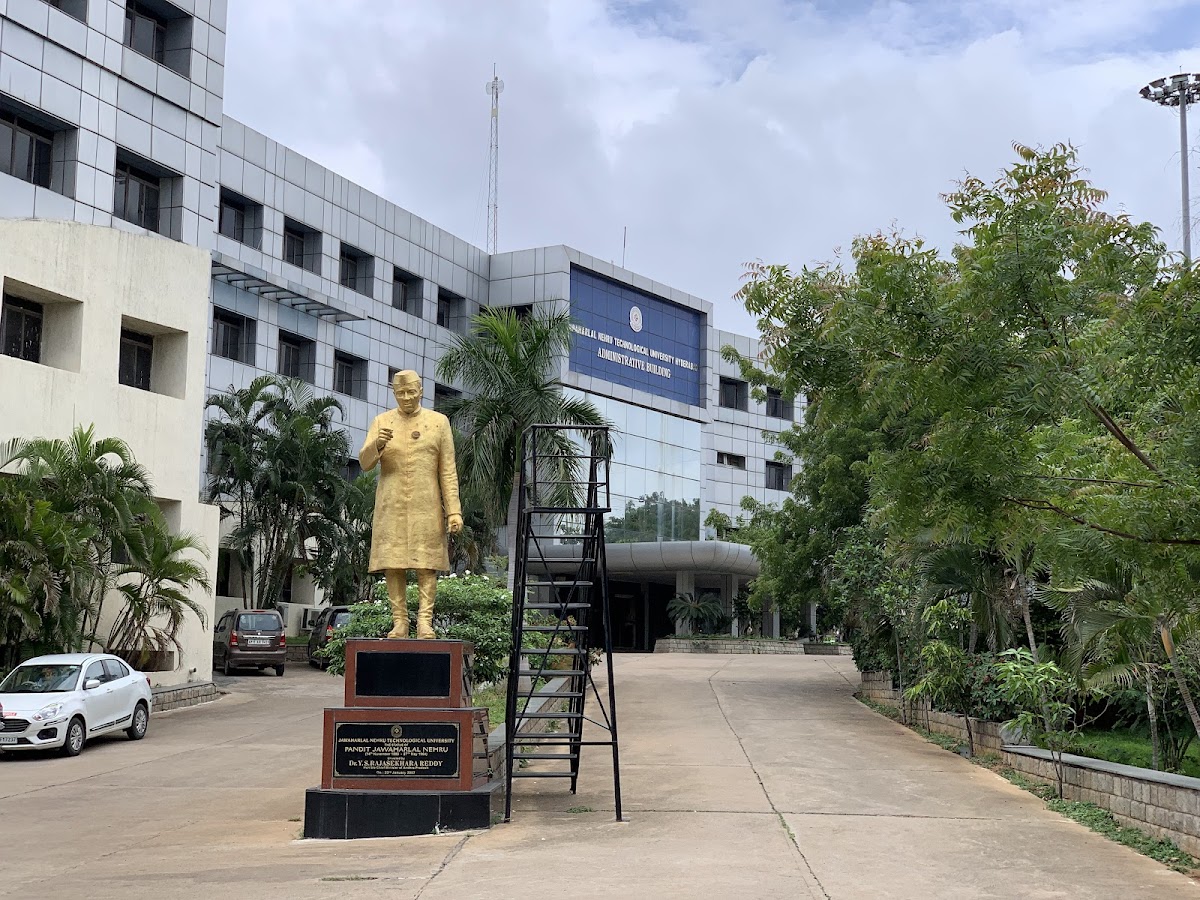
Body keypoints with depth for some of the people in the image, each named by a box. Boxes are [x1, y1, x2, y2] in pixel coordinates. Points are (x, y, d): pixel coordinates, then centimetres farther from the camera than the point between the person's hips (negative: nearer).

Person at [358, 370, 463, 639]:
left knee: (426, 563, -6)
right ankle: (399, 623, 3)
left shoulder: (439, 422, 4)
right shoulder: (381, 422, 8)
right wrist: (377, 444, -23)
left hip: (425, 505, -1)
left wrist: (454, 511, -6)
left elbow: (448, 471, 2)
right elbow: (365, 463, 0)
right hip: (391, 506, 1)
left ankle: (425, 620, -4)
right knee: (392, 564, -1)